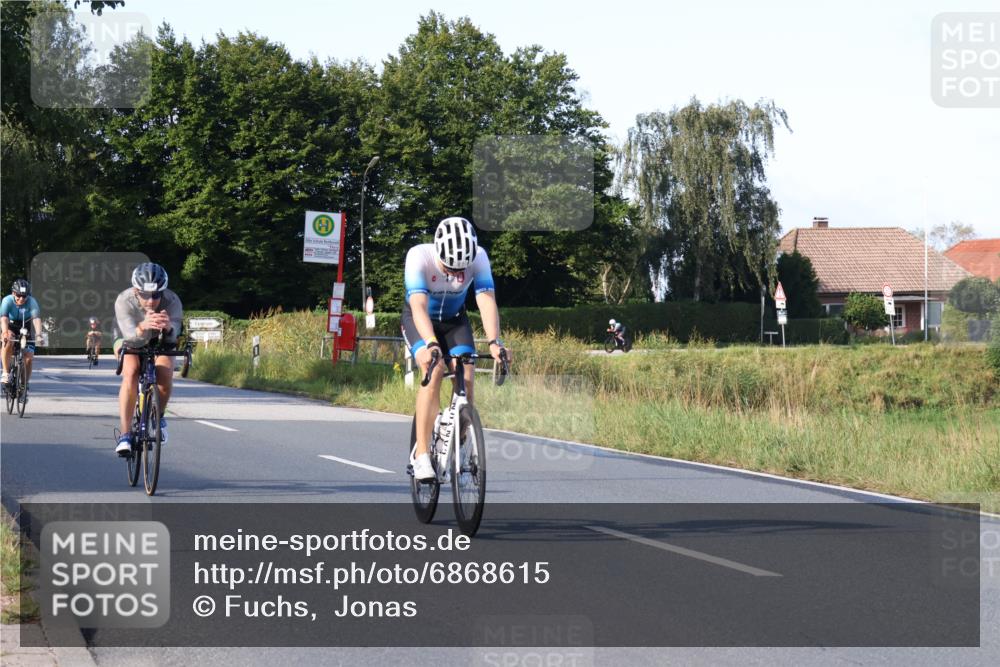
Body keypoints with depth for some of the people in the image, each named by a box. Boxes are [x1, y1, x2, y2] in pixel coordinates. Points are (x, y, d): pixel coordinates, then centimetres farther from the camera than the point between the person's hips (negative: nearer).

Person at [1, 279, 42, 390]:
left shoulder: (31, 302, -25)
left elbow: (36, 319, -38)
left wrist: (38, 334, -55)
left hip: (25, 329, 1)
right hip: (10, 327, -1)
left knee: (28, 357, -11)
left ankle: (24, 385, 8)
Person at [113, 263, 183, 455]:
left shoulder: (172, 301, -33)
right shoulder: (124, 301, -35)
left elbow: (173, 337, -46)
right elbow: (130, 336, -48)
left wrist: (167, 327, -70)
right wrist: (143, 327, -71)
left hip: (158, 342, 1)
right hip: (130, 341, -1)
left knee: (165, 377, -26)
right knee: (131, 374, -30)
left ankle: (159, 417, 5)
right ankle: (125, 435, -23)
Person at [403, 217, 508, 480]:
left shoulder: (478, 258, -26)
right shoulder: (419, 256, -33)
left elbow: (487, 301, -34)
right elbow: (419, 306, -42)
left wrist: (494, 342, -50)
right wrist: (431, 344, -58)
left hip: (454, 319, 3)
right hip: (420, 320, -3)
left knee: (466, 379, -17)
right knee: (434, 372, -27)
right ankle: (421, 454, -25)